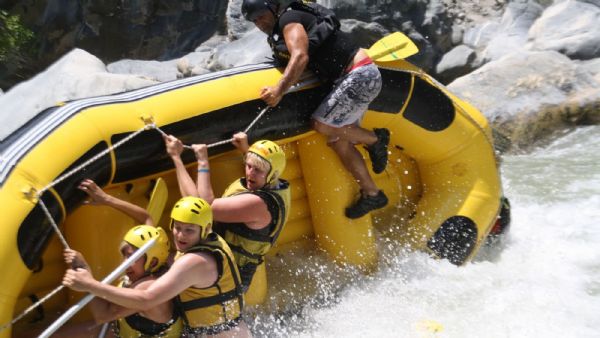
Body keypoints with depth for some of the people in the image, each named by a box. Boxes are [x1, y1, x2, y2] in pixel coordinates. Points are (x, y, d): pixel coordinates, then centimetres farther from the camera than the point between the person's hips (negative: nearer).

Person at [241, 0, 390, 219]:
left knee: (322, 125, -19)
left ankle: (375, 138, 3)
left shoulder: (289, 19, -9)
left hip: (359, 75, -10)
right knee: (337, 140, 6)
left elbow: (300, 57, -22)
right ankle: (371, 194, 14)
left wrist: (279, 90, -27)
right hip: (358, 77, 10)